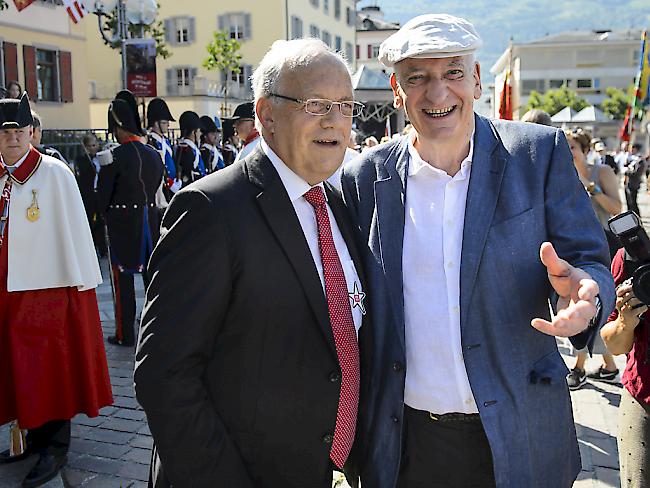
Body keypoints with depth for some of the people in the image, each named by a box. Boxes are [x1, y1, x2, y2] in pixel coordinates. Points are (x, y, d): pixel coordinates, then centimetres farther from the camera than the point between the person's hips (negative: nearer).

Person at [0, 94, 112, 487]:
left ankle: (55, 447, 18)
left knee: (51, 366, 4)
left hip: (47, 285, -5)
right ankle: (34, 436, 31)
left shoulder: (54, 173, -9)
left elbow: (74, 228, -9)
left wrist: (82, 280, -9)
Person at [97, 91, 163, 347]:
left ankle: (125, 334, 10)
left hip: (122, 223, -5)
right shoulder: (154, 154, 3)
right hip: (150, 220, 5)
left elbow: (102, 196, -8)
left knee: (123, 278, 4)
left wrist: (108, 215, 10)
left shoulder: (114, 156, -14)